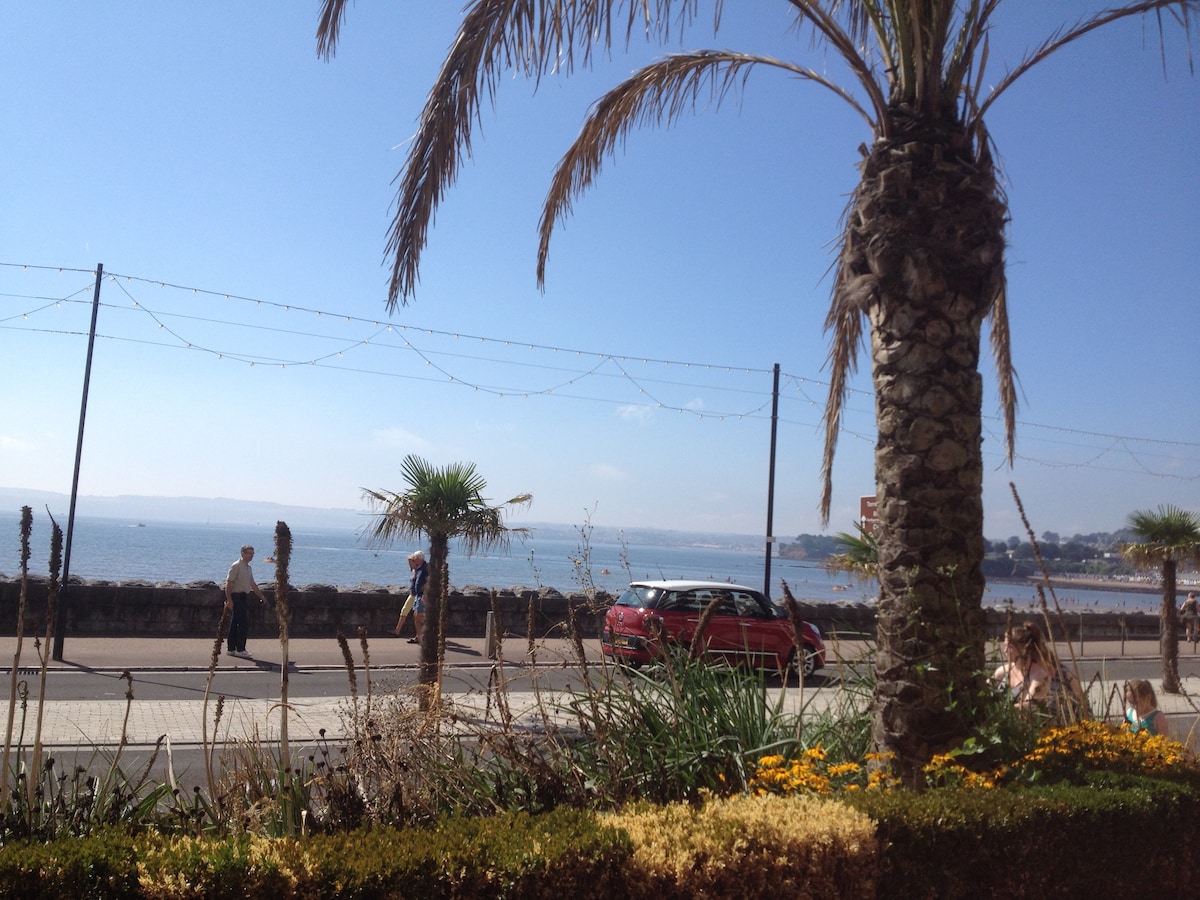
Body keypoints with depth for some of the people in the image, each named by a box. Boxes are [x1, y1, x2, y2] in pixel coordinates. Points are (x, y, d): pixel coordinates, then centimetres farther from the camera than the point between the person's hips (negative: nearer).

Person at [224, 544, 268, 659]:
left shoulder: (248, 567, 17)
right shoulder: (236, 566, -11)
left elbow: (253, 584, 24)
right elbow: (228, 584, -16)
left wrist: (261, 596, 22)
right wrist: (229, 600, -22)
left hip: (242, 598, 9)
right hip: (236, 597, -9)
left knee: (234, 624, 12)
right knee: (244, 623, -11)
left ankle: (230, 649, 18)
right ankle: (240, 649, -6)